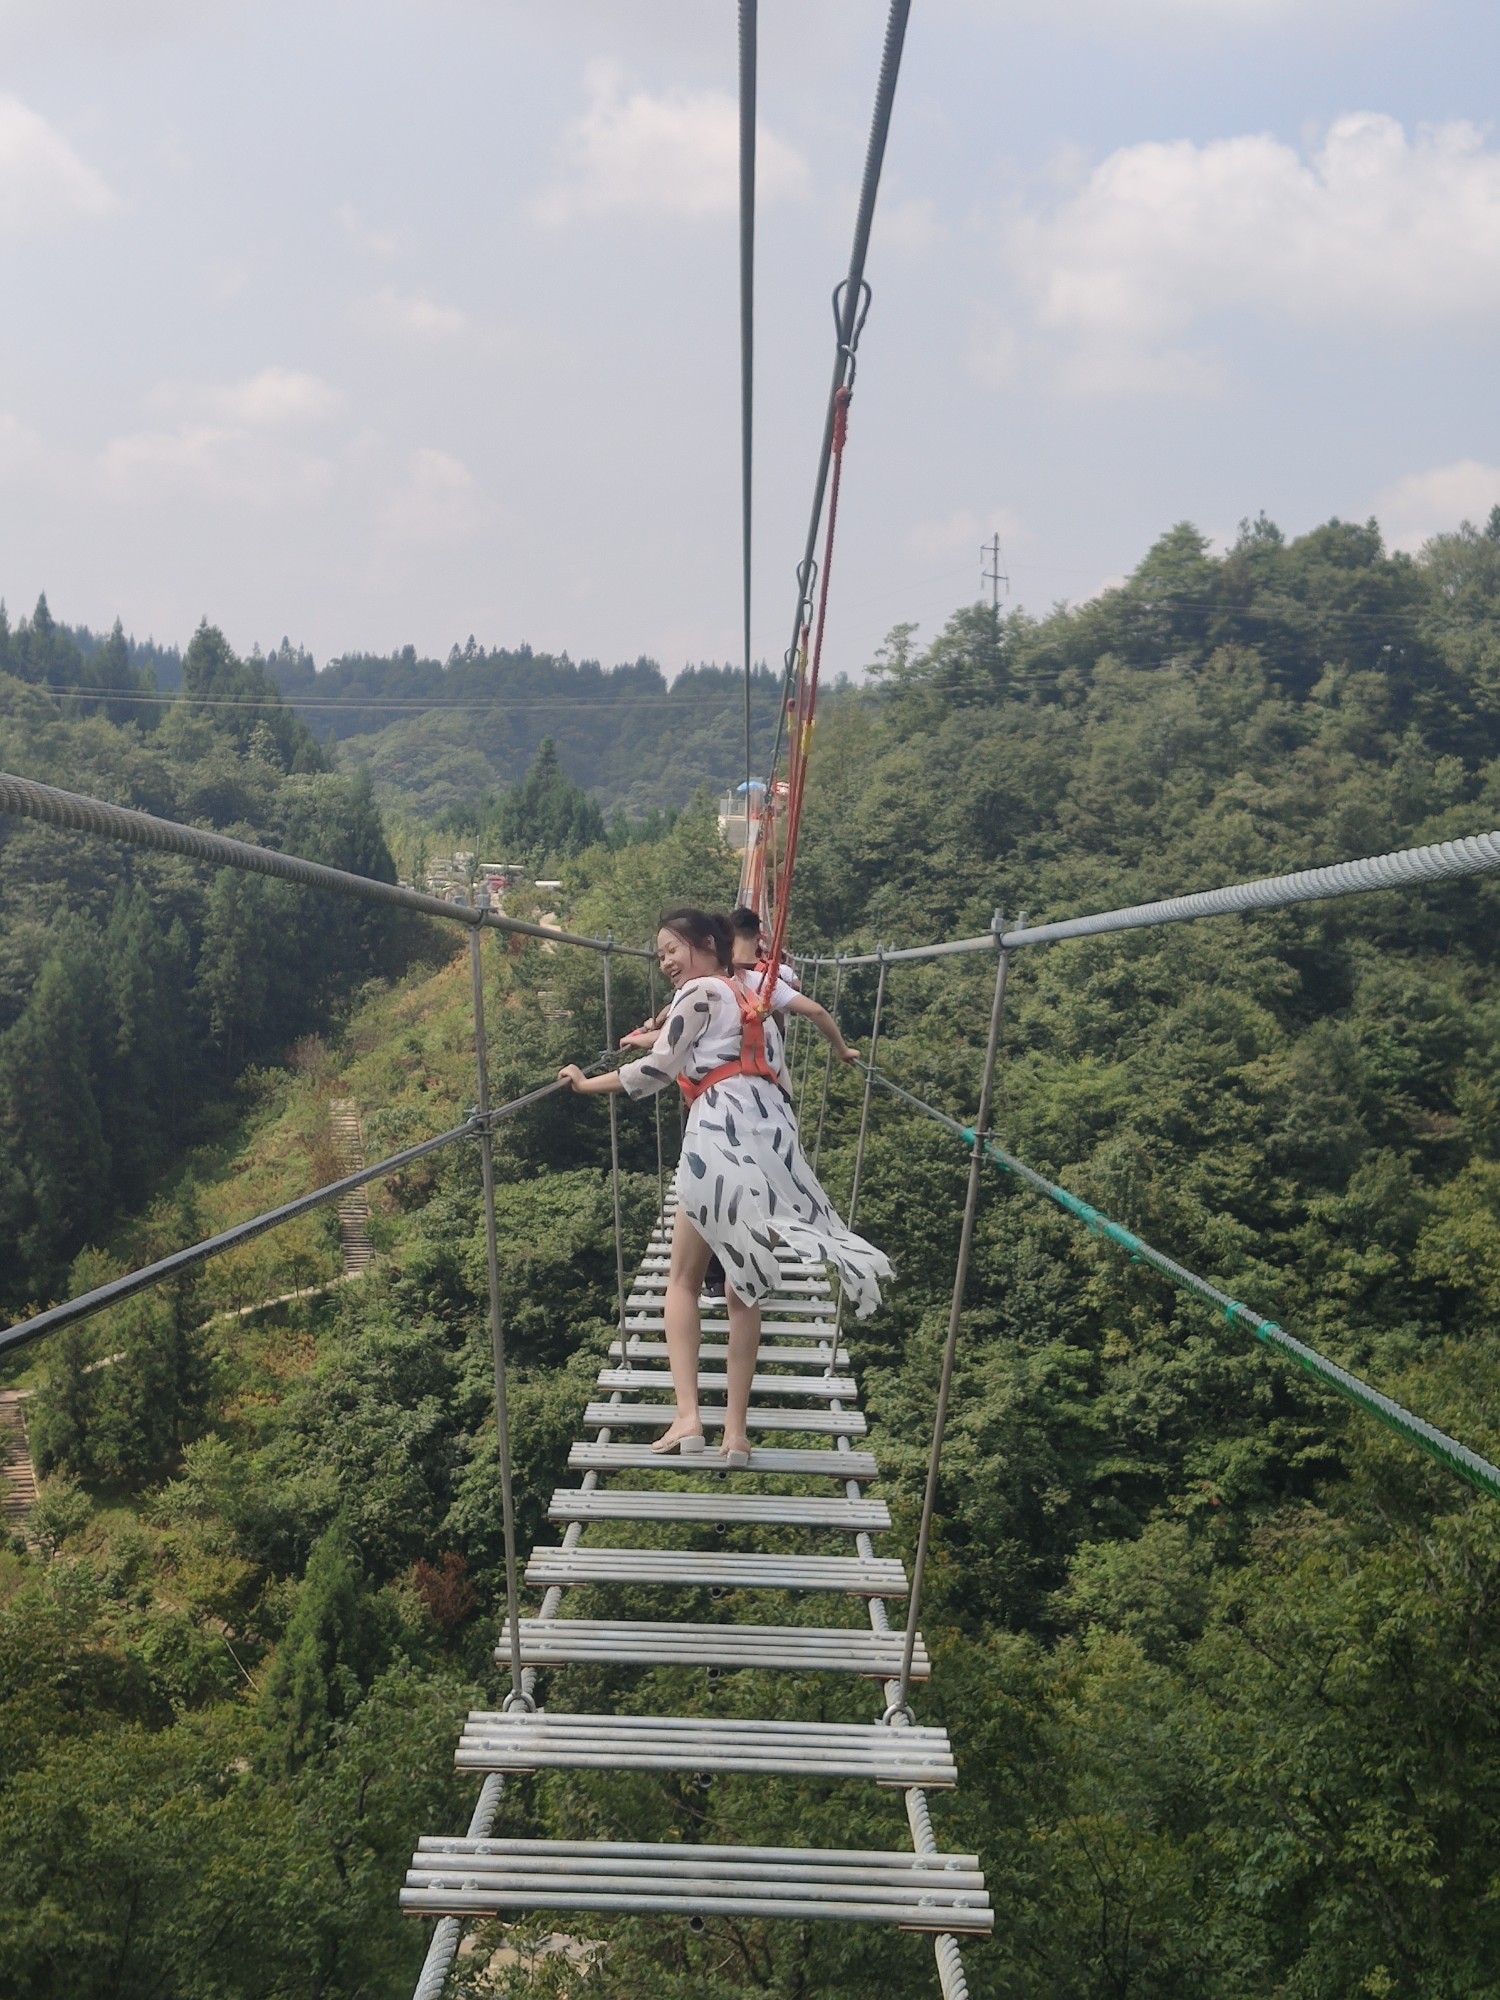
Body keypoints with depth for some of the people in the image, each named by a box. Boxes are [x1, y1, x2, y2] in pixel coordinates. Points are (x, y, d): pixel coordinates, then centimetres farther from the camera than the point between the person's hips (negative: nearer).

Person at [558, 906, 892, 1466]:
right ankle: (736, 1429, 5)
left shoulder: (699, 993, 4)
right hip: (771, 1140, 7)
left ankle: (688, 1416, -6)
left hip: (720, 1136, -7)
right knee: (744, 1287, 9)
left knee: (683, 1279, 6)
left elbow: (658, 1069, -2)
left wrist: (588, 1083, 7)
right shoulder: (752, 1001, 28)